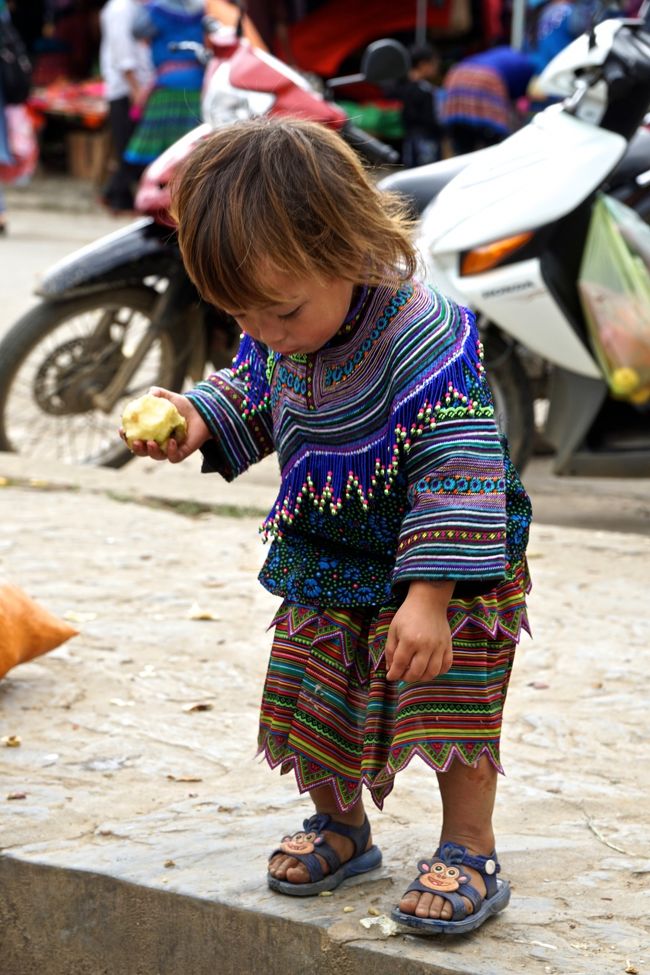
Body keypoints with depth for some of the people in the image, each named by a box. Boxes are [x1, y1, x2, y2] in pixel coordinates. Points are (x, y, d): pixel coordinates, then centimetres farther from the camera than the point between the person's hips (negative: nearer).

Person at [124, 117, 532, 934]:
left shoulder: (423, 339, -33)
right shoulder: (277, 337, -10)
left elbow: (456, 473, -34)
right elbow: (255, 396, 13)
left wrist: (431, 596, -37)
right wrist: (200, 420, -9)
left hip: (450, 562, -7)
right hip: (326, 563, 7)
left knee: (450, 704, -6)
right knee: (313, 699, 12)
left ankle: (469, 851, 12)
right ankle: (339, 825, 34)